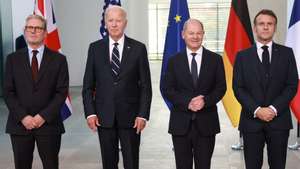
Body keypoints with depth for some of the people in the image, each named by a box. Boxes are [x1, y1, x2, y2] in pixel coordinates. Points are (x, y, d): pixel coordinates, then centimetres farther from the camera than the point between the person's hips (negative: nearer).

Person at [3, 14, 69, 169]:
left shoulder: (58, 59, 3)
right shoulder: (13, 59, 7)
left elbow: (62, 92, -3)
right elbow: (8, 92, 2)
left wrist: (43, 116, -11)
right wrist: (23, 117, -9)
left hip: (48, 124, -1)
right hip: (20, 124, 1)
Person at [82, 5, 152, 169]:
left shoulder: (138, 48, 0)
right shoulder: (95, 48, 4)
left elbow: (145, 86, 0)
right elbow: (88, 85, 5)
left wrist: (143, 114, -8)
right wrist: (90, 112, -5)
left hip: (130, 116, -1)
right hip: (104, 116, 1)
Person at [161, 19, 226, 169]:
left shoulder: (215, 59, 5)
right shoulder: (174, 61, 5)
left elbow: (221, 87, 1)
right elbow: (166, 89, -1)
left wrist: (205, 101, -17)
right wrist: (187, 102, -16)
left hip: (206, 122, 0)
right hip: (181, 123, 0)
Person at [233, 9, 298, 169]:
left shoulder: (286, 53, 6)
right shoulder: (242, 56, 5)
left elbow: (292, 85, 0)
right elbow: (238, 88, 0)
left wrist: (274, 109, -12)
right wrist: (256, 110, -13)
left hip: (279, 120, 0)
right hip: (251, 120, 0)